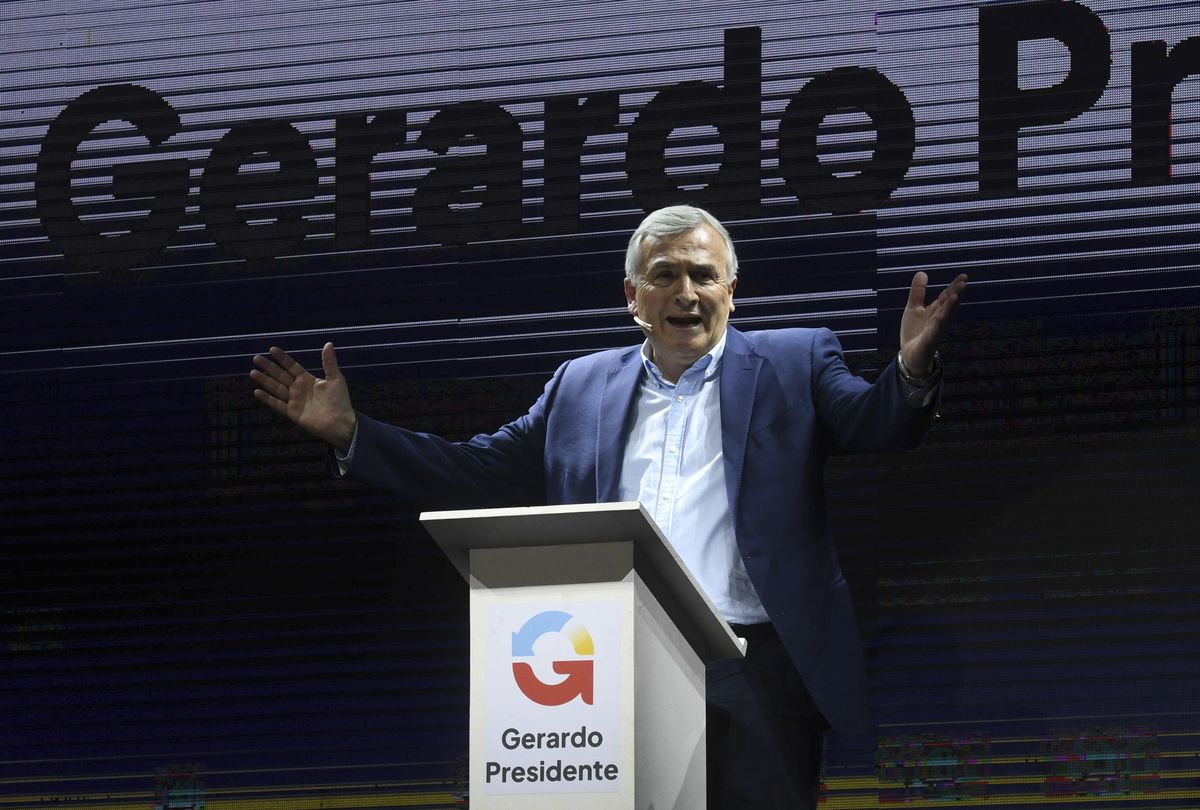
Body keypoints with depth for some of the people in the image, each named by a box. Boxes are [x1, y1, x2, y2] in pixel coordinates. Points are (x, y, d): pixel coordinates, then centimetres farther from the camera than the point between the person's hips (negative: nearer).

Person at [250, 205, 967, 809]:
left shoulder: (794, 363, 11)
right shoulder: (582, 387, 19)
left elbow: (876, 426, -3)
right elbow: (481, 471, 19)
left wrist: (911, 372, -27)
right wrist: (349, 433, 12)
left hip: (754, 674, -2)